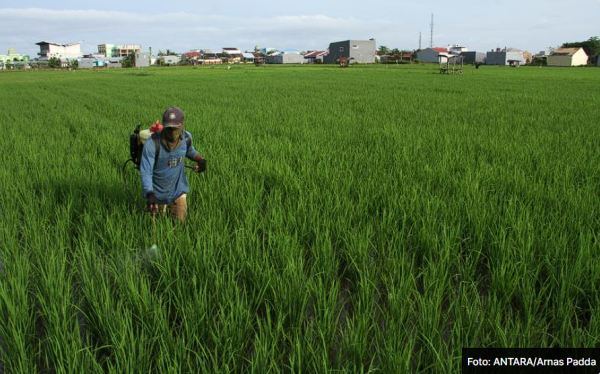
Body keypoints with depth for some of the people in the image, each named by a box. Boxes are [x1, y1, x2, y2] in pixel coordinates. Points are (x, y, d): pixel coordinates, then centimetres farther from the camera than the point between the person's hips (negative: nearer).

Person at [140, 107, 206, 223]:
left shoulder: (186, 137, -13)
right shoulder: (152, 144, -27)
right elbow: (146, 172, -26)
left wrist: (200, 160, -9)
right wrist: (149, 194, -39)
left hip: (178, 191, 3)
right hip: (157, 193, -2)